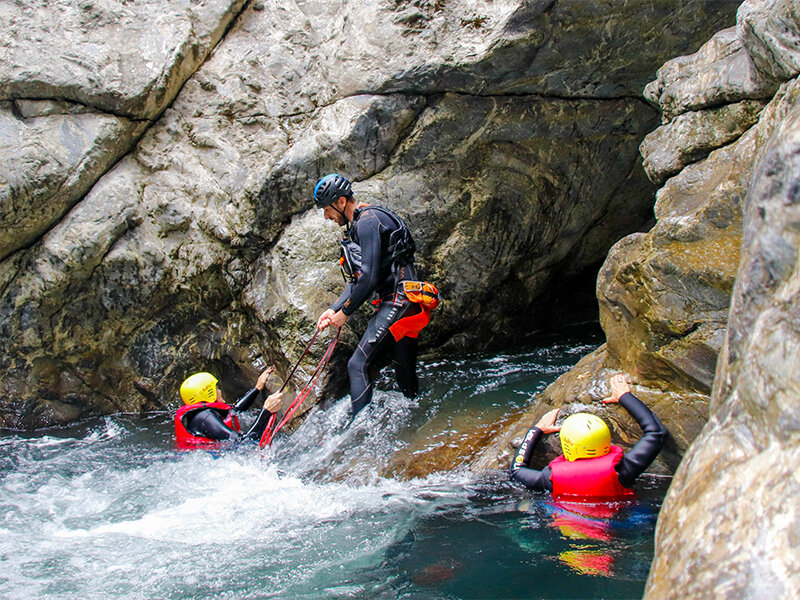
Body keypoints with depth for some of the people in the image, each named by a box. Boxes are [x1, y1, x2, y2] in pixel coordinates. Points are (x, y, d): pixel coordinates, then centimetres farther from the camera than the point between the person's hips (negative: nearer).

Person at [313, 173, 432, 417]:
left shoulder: (368, 221, -12)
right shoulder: (357, 228, 20)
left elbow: (369, 278, -20)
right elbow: (357, 281, 20)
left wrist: (345, 312, -10)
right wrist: (333, 309, 10)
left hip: (397, 300, -11)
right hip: (402, 305, 11)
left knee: (357, 364, -14)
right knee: (404, 372, 16)